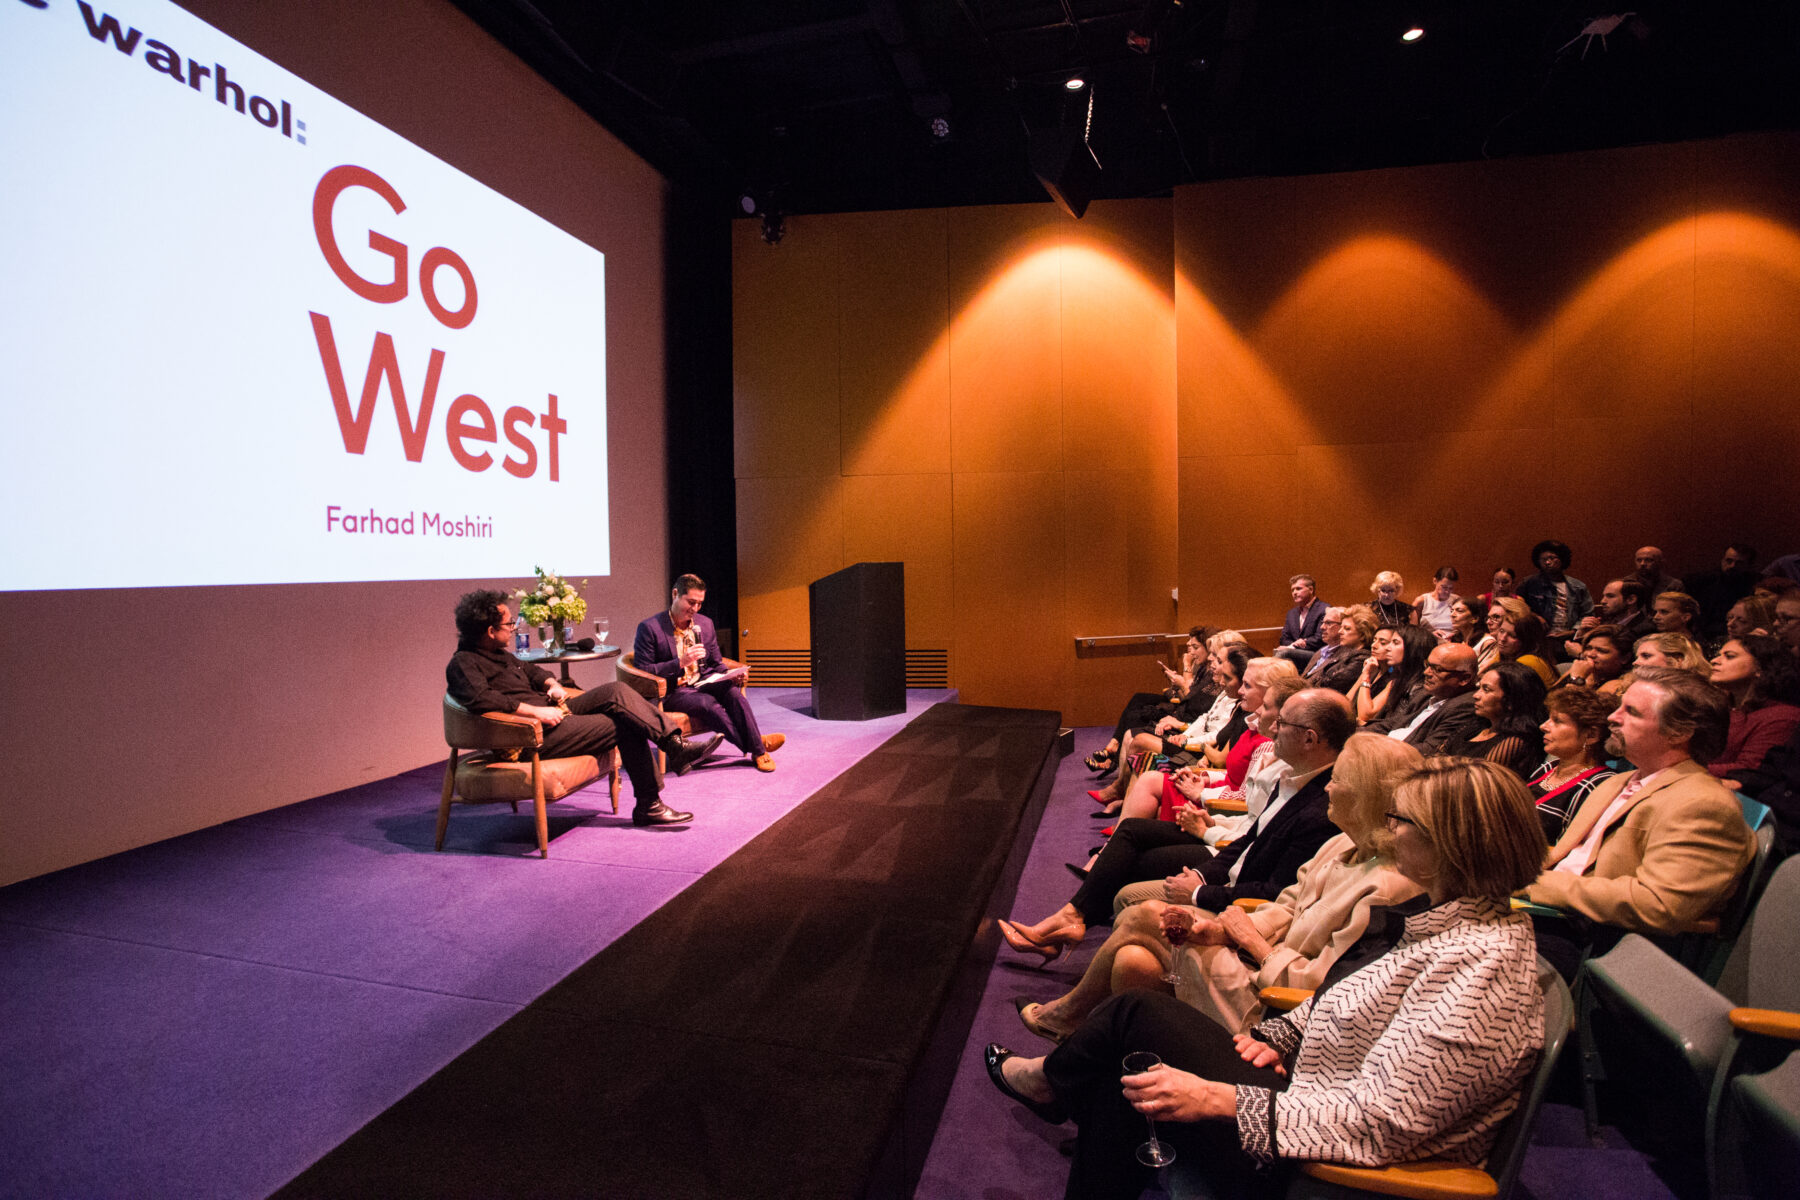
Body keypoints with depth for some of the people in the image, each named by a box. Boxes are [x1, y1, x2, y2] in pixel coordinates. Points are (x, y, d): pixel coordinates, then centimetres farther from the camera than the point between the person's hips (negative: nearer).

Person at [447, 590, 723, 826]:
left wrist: (552, 684, 11)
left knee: (617, 691, -9)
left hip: (550, 712, 9)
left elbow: (529, 669, 33)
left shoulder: (499, 654, 18)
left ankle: (675, 744, -14)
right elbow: (480, 698, -31)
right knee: (625, 725, -14)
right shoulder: (462, 664, -12)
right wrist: (537, 711, -30)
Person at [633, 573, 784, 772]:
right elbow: (643, 672, -11)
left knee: (732, 692, -28)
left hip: (703, 684, 5)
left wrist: (730, 674, -5)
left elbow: (716, 663, 19)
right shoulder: (649, 628, -7)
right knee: (708, 703, -34)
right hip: (672, 693, -5)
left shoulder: (705, 623, 11)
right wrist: (680, 662, -23)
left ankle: (758, 750, -28)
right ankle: (757, 743, -25)